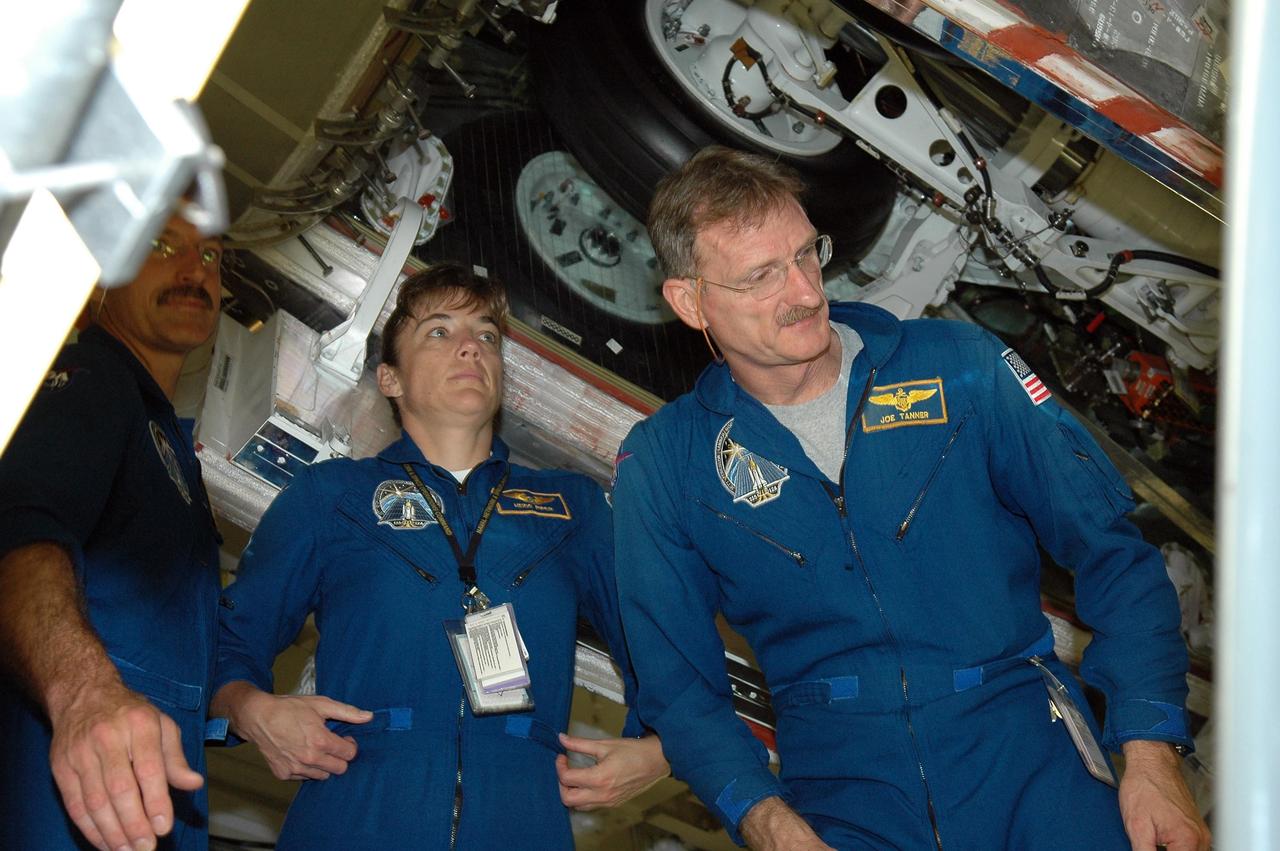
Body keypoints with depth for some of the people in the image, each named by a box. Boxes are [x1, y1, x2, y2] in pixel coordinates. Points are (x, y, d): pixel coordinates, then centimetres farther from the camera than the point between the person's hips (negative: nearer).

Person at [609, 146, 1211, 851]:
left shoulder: (959, 366, 2)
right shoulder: (661, 465, 2)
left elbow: (1105, 545, 4)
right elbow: (678, 683, 5)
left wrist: (1149, 750, -6)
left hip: (1023, 742, 1)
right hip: (839, 783, 0)